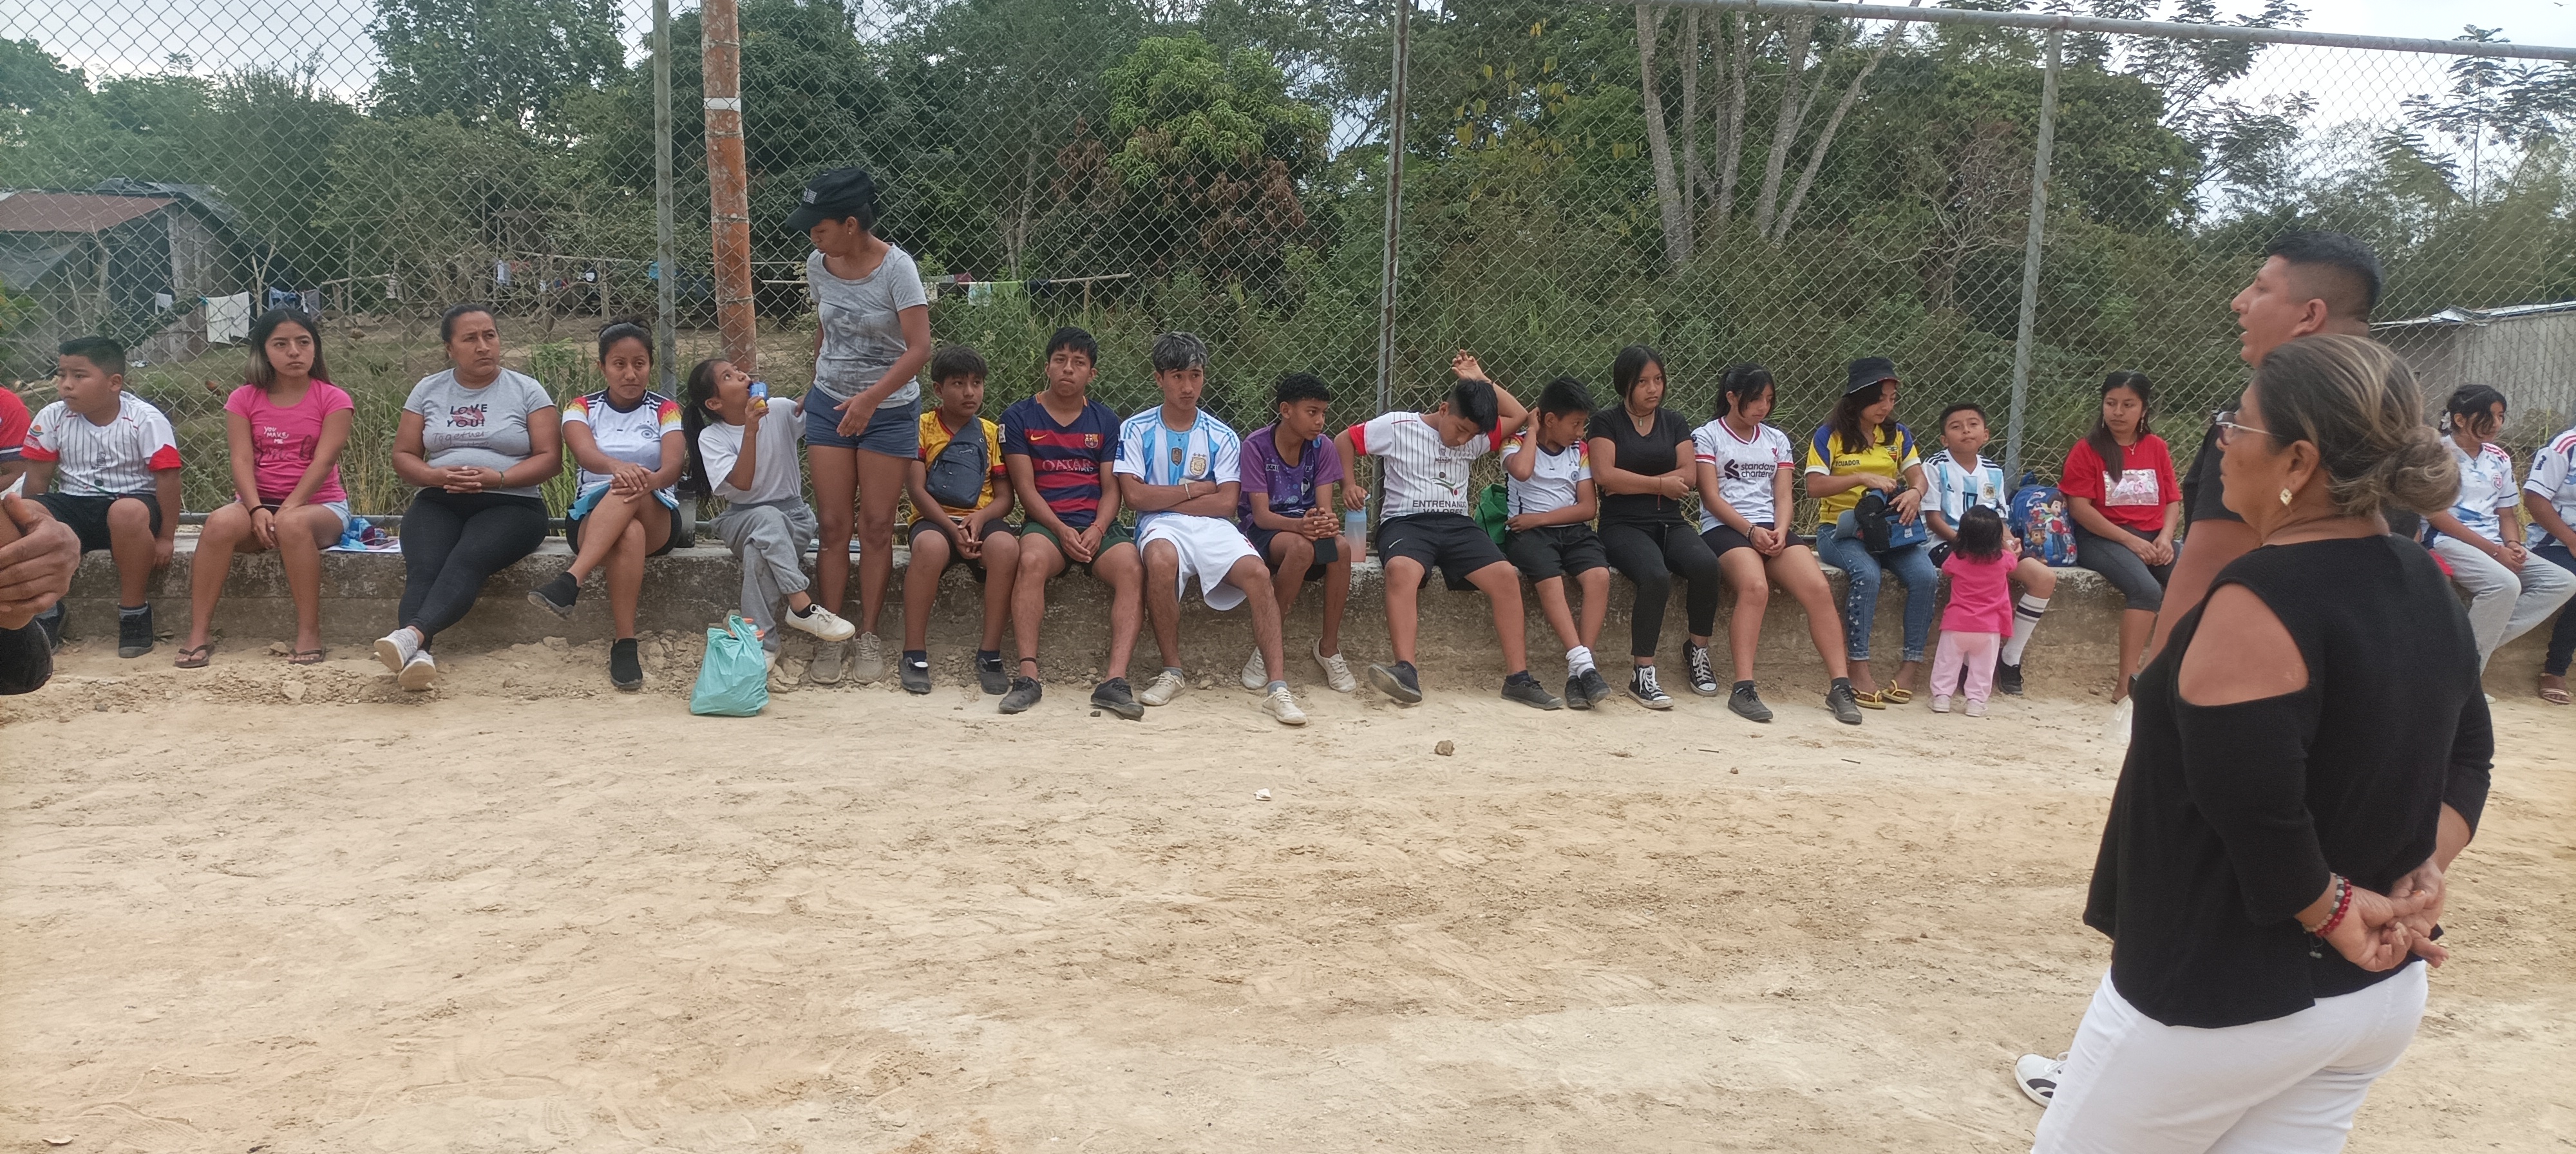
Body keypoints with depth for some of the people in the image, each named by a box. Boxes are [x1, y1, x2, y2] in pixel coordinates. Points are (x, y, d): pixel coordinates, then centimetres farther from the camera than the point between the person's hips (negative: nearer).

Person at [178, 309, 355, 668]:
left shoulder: (333, 400, -1)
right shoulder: (244, 400, 7)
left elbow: (323, 462, -12)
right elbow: (242, 460, -4)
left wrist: (287, 510, -23)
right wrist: (257, 510, -22)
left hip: (318, 504, -3)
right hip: (258, 502, 3)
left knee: (293, 524, -38)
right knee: (220, 522, -31)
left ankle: (309, 634, -32)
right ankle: (197, 635, -28)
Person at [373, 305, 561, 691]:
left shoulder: (527, 390, 8)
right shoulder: (428, 390, 17)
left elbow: (550, 458, 0)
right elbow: (403, 456, 14)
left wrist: (496, 478, -16)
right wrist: (437, 476, -9)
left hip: (509, 504, -3)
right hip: (438, 503, 3)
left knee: (466, 560, -35)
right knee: (422, 567, -29)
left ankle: (412, 634, -56)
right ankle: (417, 655, -50)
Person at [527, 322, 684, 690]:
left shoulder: (665, 409, 9)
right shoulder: (582, 408, 9)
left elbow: (673, 466, -10)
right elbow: (586, 453, -14)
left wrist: (647, 481, -35)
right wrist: (618, 467, -38)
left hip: (658, 517, 0)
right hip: (591, 516, 0)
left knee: (631, 493, -37)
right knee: (629, 534, -38)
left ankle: (570, 581, -48)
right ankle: (625, 643, -39)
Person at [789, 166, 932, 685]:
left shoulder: (896, 267, -17)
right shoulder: (817, 266, -1)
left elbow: (919, 348, -22)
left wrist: (871, 398, -30)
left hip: (889, 409, -4)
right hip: (829, 406, 4)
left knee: (876, 526, 1)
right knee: (833, 526, 2)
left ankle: (869, 637, 11)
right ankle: (830, 638, 7)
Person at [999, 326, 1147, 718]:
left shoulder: (1105, 421, 16)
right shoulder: (1019, 416, 8)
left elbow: (1111, 488, 8)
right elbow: (1025, 488, 0)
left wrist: (1097, 530, -12)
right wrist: (1062, 531, -14)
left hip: (1097, 524, 2)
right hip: (1045, 522, -2)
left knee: (1131, 568, -29)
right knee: (1032, 560, -36)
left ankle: (1115, 681, -37)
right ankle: (1027, 676, -37)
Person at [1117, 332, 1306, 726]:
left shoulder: (1221, 437, 10)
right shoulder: (1136, 430, 7)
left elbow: (1226, 503, -1)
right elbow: (1134, 495, -5)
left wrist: (1163, 498, -3)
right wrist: (1194, 490, -1)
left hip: (1212, 528, 2)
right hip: (1160, 527, -2)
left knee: (1258, 573, -28)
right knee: (1162, 560, -38)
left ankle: (1277, 687, -29)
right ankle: (1172, 671, -19)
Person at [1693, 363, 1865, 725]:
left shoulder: (1777, 440, 22)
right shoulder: (1706, 437, 7)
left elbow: (1783, 496, 13)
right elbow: (1711, 496, -3)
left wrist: (1779, 530, -9)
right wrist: (1751, 530, -15)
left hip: (1772, 529, 5)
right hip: (1724, 528, -5)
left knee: (1819, 589, -22)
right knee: (1755, 587, -35)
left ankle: (1840, 686, -20)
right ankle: (1743, 689, -37)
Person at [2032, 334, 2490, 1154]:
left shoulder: (2260, 601, -23)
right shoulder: (2427, 588, 5)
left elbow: (2251, 803, -29)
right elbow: (2468, 754, 13)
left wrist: (2330, 910, -13)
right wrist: (2427, 873, 0)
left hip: (2222, 998, -8)